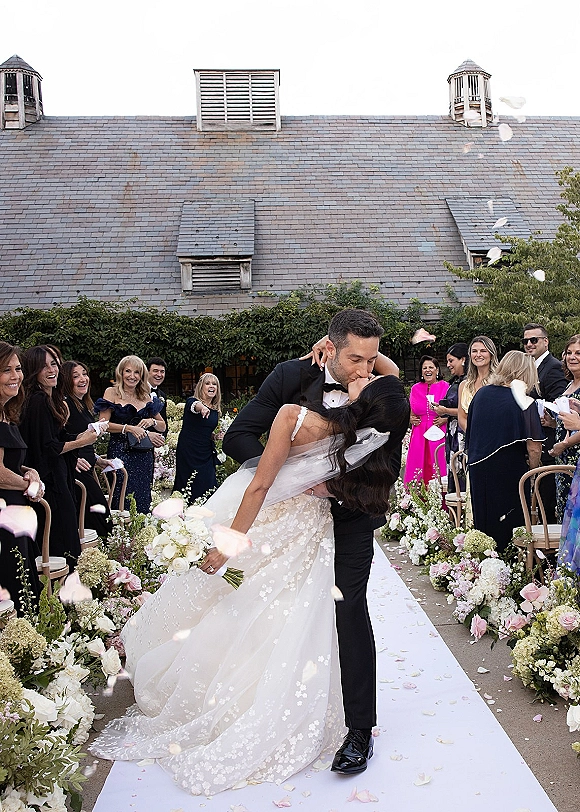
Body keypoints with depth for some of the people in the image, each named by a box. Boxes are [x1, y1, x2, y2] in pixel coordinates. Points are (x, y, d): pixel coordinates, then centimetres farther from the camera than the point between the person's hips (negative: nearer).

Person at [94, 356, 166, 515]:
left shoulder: (147, 397, 14)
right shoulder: (112, 392, 1)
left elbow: (163, 426, 19)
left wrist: (152, 421, -1)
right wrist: (128, 428, -16)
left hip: (144, 455, 4)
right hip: (120, 452, -4)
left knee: (143, 502, 4)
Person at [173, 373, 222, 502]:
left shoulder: (215, 410, 11)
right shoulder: (192, 401, -6)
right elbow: (193, 405, -33)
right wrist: (201, 407, -56)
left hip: (206, 455, 5)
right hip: (188, 452, -5)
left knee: (208, 491, 2)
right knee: (187, 489, -2)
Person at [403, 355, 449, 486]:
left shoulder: (445, 387, 3)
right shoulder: (415, 388, 13)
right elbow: (410, 412, 21)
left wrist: (444, 419, -13)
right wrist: (410, 418, 1)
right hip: (419, 435, 3)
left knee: (438, 468, -4)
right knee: (418, 468, 0)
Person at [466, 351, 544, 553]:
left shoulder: (481, 394, 2)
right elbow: (534, 447, -13)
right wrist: (533, 471, 4)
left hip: (478, 468, 5)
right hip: (509, 473, -5)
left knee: (484, 522, 16)